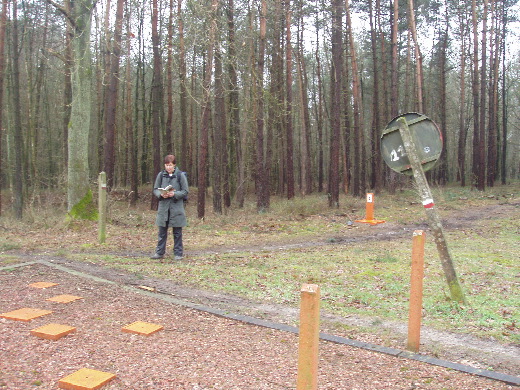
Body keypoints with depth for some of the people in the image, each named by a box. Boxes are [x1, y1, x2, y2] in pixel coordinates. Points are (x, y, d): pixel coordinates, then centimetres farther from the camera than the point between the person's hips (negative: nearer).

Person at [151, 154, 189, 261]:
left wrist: (174, 194, -18)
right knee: (162, 231, 8)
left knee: (177, 232, 5)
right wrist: (161, 194, -12)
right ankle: (159, 252, 18)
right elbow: (155, 189, 9)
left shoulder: (180, 175, -3)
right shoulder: (161, 175, 5)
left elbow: (185, 191, -2)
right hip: (163, 207, 3)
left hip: (176, 207, -2)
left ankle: (178, 253, 15)